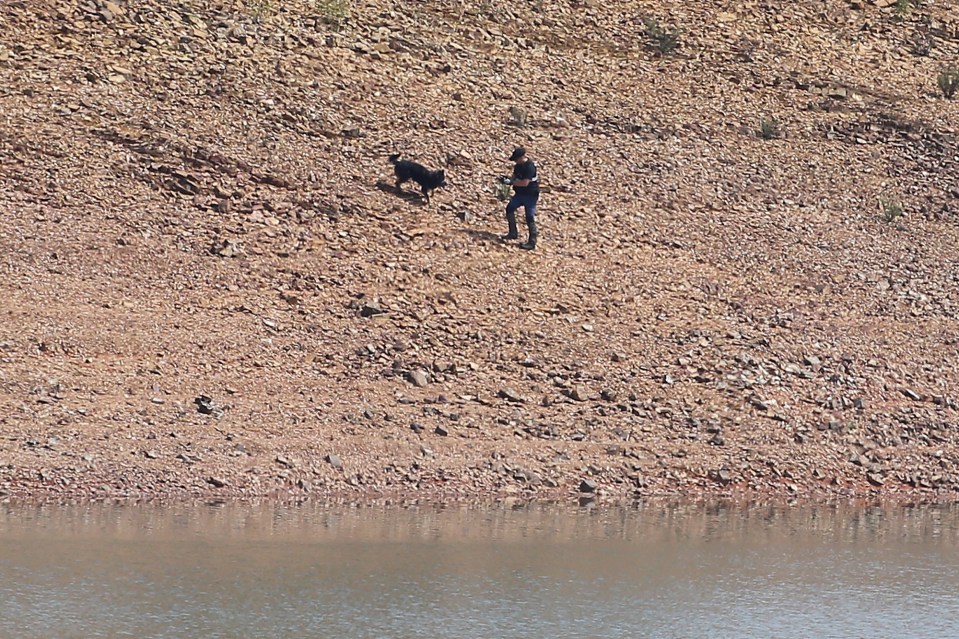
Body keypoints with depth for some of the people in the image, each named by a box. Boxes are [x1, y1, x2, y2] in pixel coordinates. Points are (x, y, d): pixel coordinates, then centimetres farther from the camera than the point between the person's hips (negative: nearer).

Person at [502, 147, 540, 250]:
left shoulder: (529, 167, -26)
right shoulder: (518, 165, 3)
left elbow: (525, 182, -31)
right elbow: (515, 176, 13)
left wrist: (512, 182, -24)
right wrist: (508, 180, -9)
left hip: (531, 195, -10)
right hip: (520, 193, 10)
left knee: (530, 217, -9)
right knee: (509, 208, 15)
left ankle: (532, 242, -7)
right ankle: (513, 233, 29)